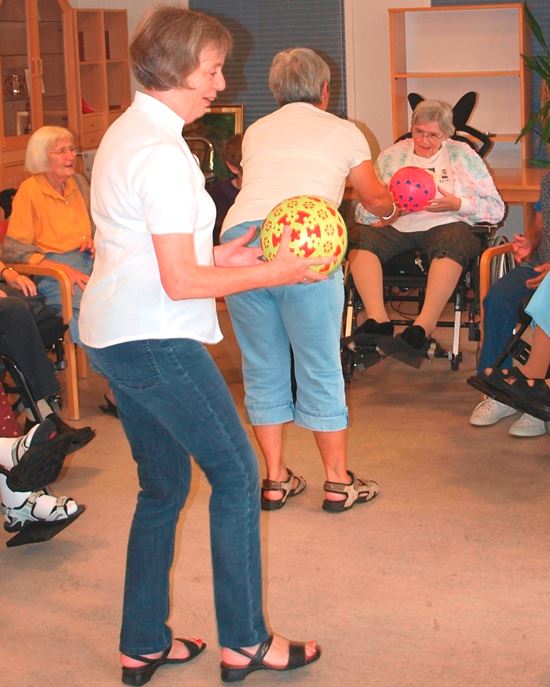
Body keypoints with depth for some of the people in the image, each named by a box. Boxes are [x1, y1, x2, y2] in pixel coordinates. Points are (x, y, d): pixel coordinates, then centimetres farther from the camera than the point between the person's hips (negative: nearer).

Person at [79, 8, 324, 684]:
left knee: (163, 486, 17)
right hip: (155, 341, -10)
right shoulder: (162, 153, -18)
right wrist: (273, 273, -10)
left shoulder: (125, 132, 14)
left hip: (113, 340, 10)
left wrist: (217, 256, 13)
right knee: (236, 473, 1)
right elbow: (180, 282, -19)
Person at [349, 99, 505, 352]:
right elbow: (364, 209, 11)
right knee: (360, 236, -29)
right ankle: (377, 318, -38)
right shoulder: (392, 155, 20)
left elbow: (496, 208, 8)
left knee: (453, 241, -38)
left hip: (444, 224, -2)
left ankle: (424, 324, -43)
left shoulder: (463, 155, 15)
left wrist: (457, 204, -8)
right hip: (395, 225, 2)